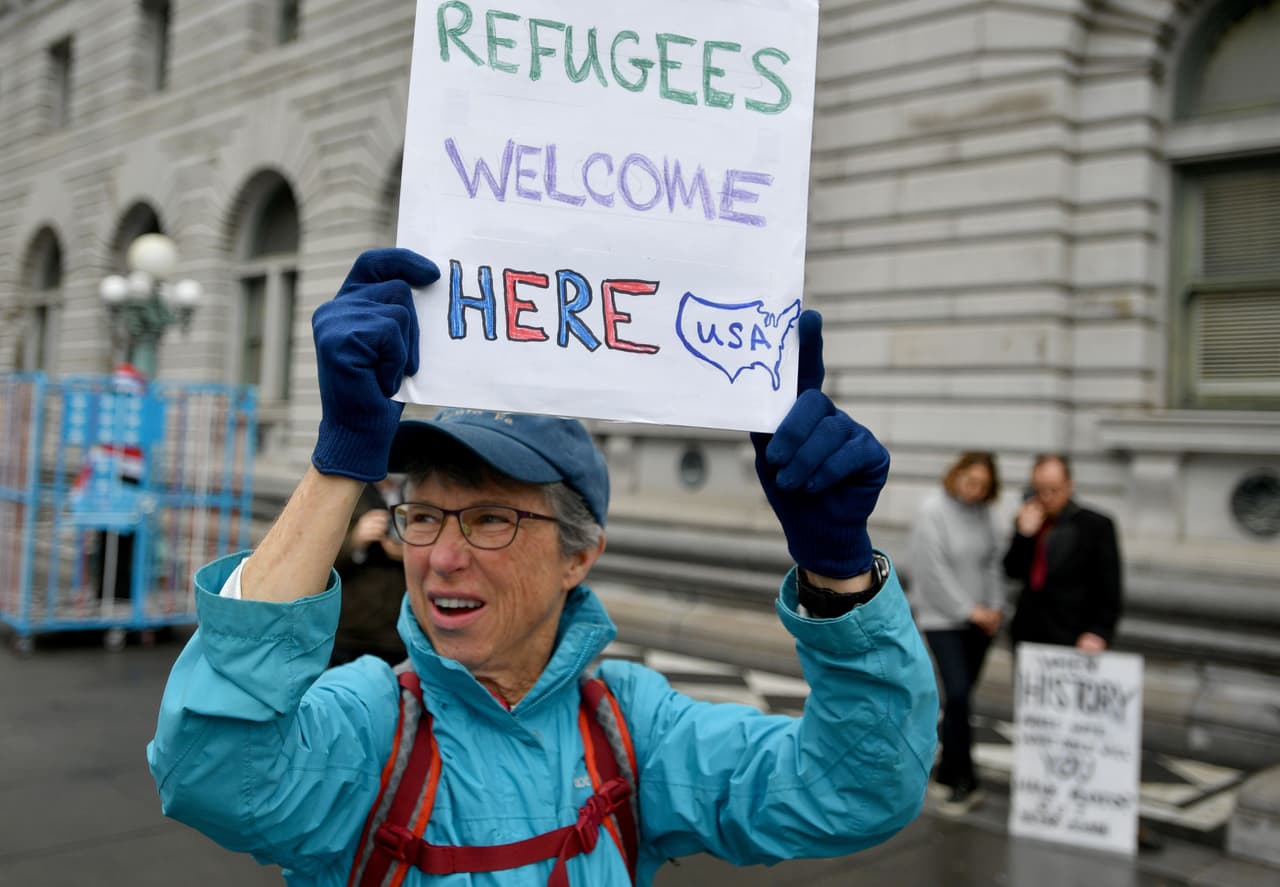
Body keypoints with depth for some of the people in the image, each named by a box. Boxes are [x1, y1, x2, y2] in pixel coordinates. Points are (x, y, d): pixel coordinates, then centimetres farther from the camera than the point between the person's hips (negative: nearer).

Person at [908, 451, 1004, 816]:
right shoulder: (932, 511, -12)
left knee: (961, 696, 10)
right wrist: (969, 611, -12)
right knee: (957, 694, -13)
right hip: (943, 619, -5)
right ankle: (964, 784, -3)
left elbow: (992, 561, 9)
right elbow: (933, 570, -15)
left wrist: (996, 607, -3)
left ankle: (949, 773, 24)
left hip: (979, 620, 5)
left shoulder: (982, 512, 4)